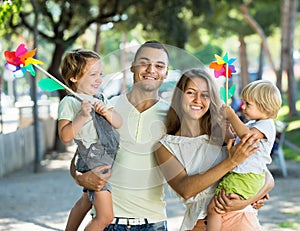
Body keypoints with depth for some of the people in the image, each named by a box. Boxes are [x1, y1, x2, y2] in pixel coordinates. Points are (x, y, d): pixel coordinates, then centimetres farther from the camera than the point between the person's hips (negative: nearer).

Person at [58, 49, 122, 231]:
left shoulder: (100, 99, 12)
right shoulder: (69, 102, -11)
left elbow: (118, 123, 7)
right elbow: (65, 136, -17)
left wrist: (106, 111, -12)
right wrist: (83, 116, -26)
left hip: (108, 161, 9)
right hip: (93, 163, -9)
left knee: (86, 202, 24)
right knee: (106, 216, -13)